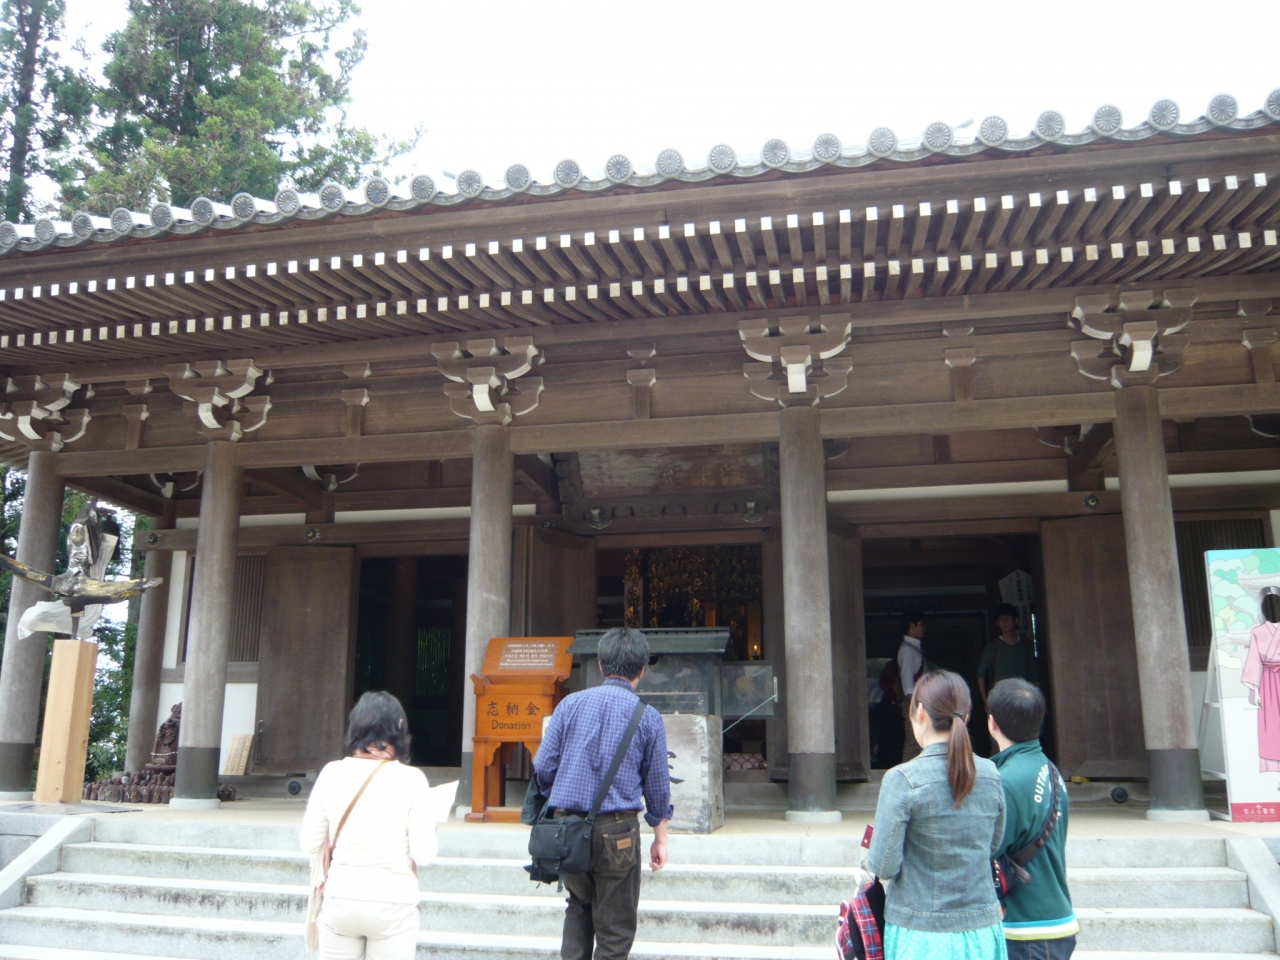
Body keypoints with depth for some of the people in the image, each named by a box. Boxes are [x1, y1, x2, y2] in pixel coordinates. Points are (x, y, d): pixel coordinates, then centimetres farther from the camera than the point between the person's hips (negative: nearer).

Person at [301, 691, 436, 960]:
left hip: (340, 900, 2)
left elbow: (310, 844, 2)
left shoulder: (332, 773, -4)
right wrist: (430, 824, 7)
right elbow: (423, 855, -11)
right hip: (392, 903, -2)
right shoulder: (410, 779, -11)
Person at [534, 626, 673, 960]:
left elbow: (543, 767, 1)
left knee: (579, 904, 26)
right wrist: (660, 839, 14)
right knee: (615, 926, 10)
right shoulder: (647, 717, -2)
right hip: (617, 830, -2)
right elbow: (657, 784, 3)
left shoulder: (570, 704, 2)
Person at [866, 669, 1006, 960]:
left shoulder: (902, 780, -17)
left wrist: (869, 861, 6)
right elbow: (994, 846, 11)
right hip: (983, 932, 4)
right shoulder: (990, 775, -2)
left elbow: (884, 865, -15)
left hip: (922, 936, -4)